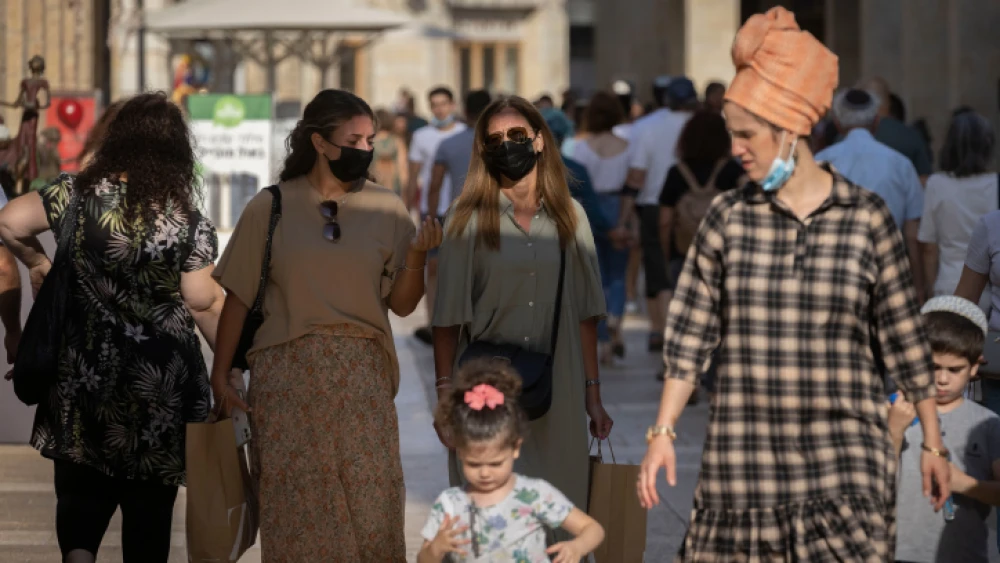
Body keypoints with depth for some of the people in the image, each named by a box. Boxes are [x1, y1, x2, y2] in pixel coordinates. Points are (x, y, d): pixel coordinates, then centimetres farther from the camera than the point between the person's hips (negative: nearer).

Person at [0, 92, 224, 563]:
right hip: (161, 383, -1)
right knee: (150, 499, 10)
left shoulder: (79, 194, -5)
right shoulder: (188, 220, -10)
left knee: (81, 488, 10)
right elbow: (204, 303, -9)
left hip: (84, 374, 1)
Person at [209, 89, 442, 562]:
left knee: (371, 501, -4)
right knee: (296, 504, 0)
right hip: (287, 377, -1)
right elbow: (238, 298, 4)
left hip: (361, 378, 1)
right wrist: (220, 378, 0)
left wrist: (416, 257, -13)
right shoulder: (270, 208, 2)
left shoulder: (386, 209, 5)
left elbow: (401, 305, 4)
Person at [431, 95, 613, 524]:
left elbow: (584, 314, 9)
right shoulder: (469, 219, -1)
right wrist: (445, 396, -7)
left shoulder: (568, 216, 8)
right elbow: (448, 318, -2)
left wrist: (592, 393, 5)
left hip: (556, 393, 2)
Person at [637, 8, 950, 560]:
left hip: (845, 455, -2)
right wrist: (662, 432, 0)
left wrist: (932, 442, 9)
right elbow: (691, 334, 6)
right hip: (743, 451, 2)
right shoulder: (728, 217, 4)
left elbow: (903, 338, 6)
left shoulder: (867, 217, 0)